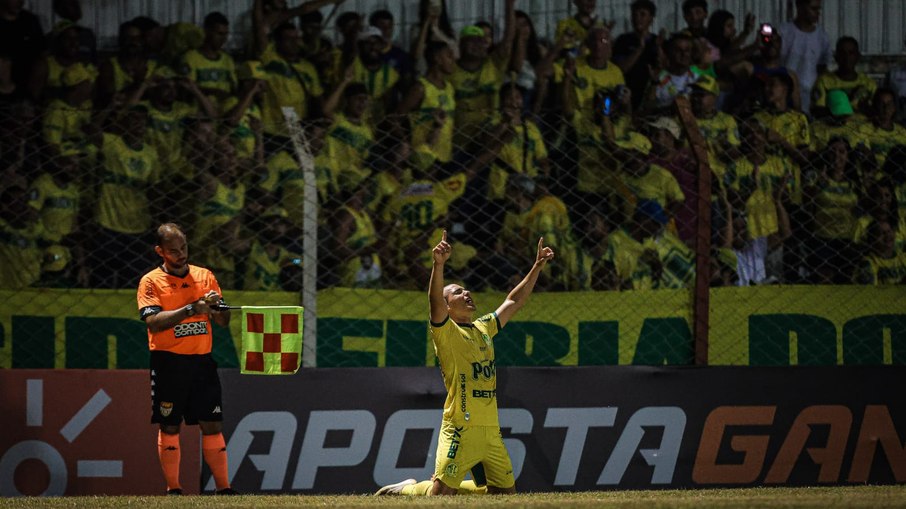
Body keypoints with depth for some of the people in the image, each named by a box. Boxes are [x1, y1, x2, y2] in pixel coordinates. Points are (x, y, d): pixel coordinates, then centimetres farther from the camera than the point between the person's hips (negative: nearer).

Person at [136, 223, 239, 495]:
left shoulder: (205, 277, 11)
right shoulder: (151, 282, -1)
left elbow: (223, 321, 10)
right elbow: (153, 321, -15)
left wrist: (216, 306, -12)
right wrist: (191, 310, -22)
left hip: (202, 361, 3)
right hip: (168, 363, -3)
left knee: (212, 426, 1)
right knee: (169, 427, 0)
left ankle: (224, 487, 2)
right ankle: (173, 489, 6)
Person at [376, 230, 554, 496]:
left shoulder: (484, 327, 17)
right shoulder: (446, 332, -3)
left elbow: (514, 302, 26)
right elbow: (435, 302, -22)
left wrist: (537, 267, 23)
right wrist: (438, 265, -37)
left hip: (491, 431, 7)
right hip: (461, 431, -7)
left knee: (506, 492, 11)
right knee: (440, 496, -12)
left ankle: (454, 485, 28)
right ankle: (406, 489, 17)